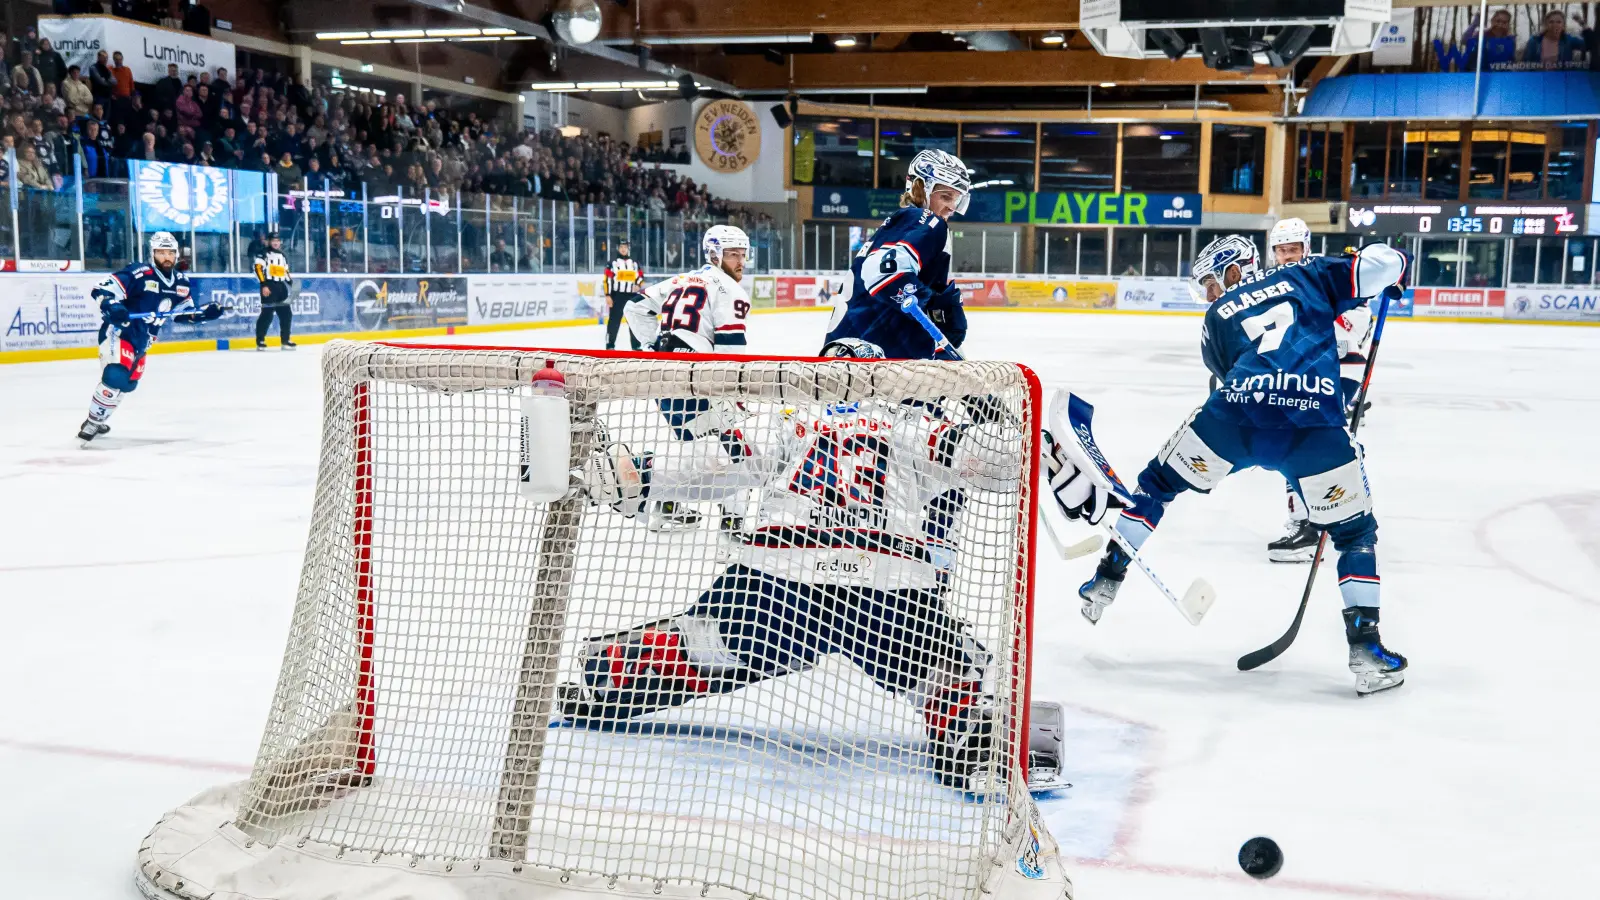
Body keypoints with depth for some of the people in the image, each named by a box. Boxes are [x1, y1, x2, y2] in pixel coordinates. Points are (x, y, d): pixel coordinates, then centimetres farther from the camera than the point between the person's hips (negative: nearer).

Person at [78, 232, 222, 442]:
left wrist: (207, 312, 3)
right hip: (118, 332, -9)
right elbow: (102, 289, -23)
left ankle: (98, 420, 40)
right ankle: (92, 423, -14)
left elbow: (184, 313, 18)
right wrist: (111, 306, -42)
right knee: (115, 377, -27)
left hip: (141, 341, 9)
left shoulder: (181, 282, 6)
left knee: (128, 383, 20)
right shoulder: (138, 273, -18)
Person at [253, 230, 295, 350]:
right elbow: (258, 269, -11)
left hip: (281, 287, 7)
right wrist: (264, 285, -19)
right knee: (267, 314, -11)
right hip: (269, 287, -7)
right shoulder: (263, 254, -2)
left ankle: (285, 340, 14)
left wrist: (293, 284, 13)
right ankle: (260, 340, -5)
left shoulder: (283, 256, 21)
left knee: (286, 314, 5)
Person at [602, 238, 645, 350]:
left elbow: (641, 277, 16)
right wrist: (608, 295, -11)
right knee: (614, 321, -5)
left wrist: (638, 285, -7)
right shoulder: (613, 263, 1)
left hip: (632, 296, 4)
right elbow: (607, 279, -4)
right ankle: (610, 345, -3)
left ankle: (636, 344, 15)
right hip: (617, 295, -4)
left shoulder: (634, 263, 14)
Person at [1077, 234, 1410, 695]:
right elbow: (1381, 264, 15)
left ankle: (1106, 579, 28)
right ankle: (1365, 648, 8)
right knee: (1355, 531, 16)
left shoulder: (1217, 318, 26)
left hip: (1237, 414, 0)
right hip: (1314, 421, 0)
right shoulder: (1305, 276, 25)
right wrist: (1387, 270, 38)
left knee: (1159, 484, 24)